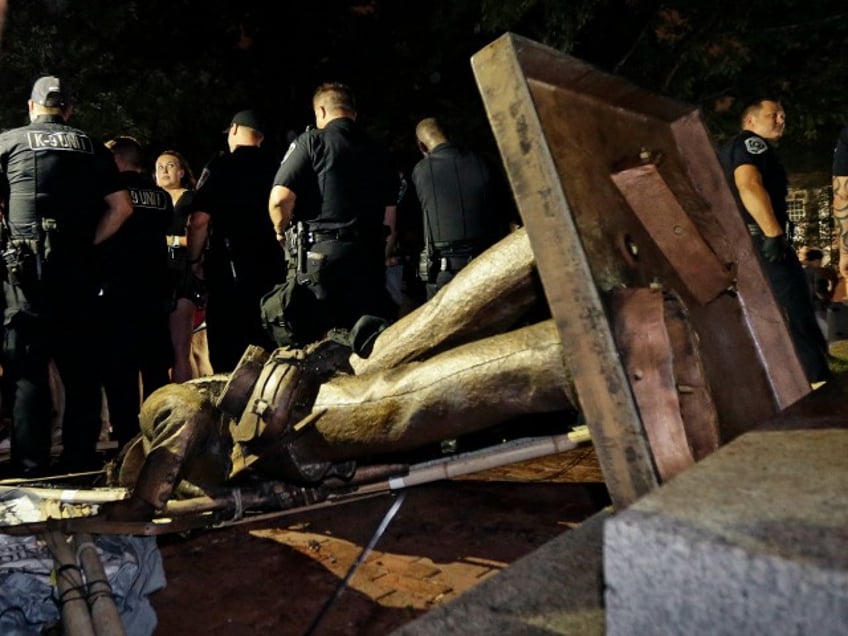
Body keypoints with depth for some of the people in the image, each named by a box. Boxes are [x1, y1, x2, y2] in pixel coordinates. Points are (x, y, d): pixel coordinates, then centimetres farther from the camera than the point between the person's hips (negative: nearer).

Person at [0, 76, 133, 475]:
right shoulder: (90, 147, 11)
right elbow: (121, 208, 5)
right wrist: (88, 243, 9)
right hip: (77, 267, 2)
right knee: (81, 370, 8)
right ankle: (81, 463, 12)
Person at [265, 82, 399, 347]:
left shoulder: (311, 141, 1)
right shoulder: (380, 153, 15)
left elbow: (280, 199, -10)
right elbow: (390, 221, 13)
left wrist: (281, 230, 10)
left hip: (319, 254, -4)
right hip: (368, 258, 5)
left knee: (304, 345, 1)